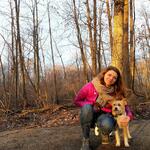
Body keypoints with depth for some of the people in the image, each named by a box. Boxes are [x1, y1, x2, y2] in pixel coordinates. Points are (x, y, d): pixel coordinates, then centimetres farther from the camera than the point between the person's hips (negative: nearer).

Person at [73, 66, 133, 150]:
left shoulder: (117, 92, -11)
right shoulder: (90, 86, -17)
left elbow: (125, 106, -6)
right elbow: (77, 101, -7)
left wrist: (128, 117, -30)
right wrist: (92, 106, -22)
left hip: (104, 115, 0)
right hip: (90, 115, 0)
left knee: (107, 125, -37)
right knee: (87, 107, -36)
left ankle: (105, 133, 4)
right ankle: (85, 140, -20)